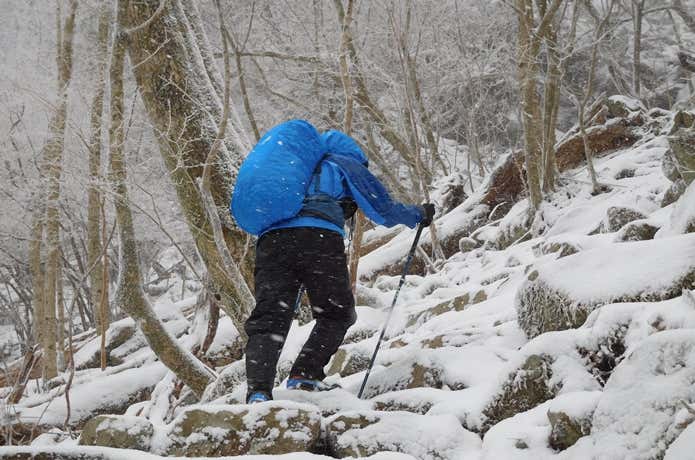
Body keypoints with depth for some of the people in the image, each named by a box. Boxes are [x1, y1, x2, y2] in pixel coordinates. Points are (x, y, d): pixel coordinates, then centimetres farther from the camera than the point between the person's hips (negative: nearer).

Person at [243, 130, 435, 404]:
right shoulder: (347, 164, 23)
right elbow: (383, 211, 20)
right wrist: (419, 215, 37)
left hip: (271, 237, 4)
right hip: (319, 237, -4)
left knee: (268, 319, -2)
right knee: (337, 315, 14)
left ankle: (258, 390, -23)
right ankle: (304, 375, -2)